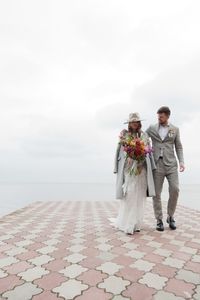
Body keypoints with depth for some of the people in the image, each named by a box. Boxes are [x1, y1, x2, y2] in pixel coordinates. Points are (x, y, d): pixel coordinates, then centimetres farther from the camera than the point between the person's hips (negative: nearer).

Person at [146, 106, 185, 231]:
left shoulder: (175, 129, 9)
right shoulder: (151, 128, 8)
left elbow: (179, 147, 10)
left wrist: (181, 162, -5)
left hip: (171, 164, 1)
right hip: (157, 164, 0)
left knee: (175, 189, -9)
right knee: (156, 193, -1)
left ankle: (170, 217, 13)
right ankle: (159, 220, 12)